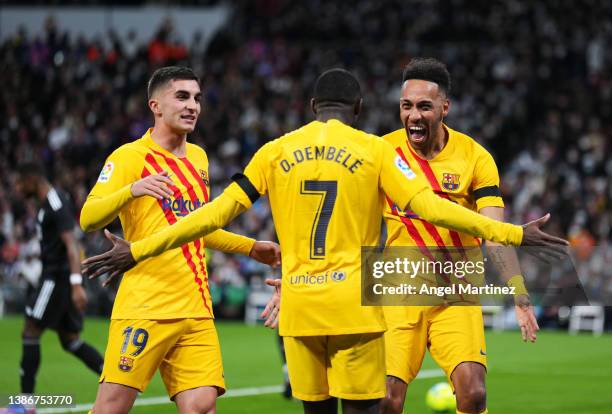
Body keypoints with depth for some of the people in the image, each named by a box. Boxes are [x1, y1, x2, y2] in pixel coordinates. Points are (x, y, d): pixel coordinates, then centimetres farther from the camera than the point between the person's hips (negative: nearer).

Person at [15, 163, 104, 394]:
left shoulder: (57, 205, -16)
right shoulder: (46, 203, 15)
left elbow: (71, 245, -25)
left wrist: (76, 284, -33)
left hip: (58, 277, -10)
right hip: (53, 274, 10)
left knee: (30, 333, -6)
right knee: (70, 341, 10)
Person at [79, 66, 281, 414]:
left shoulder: (198, 157, 18)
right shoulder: (130, 156, -4)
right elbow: (88, 219, -16)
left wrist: (252, 248, 30)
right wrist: (132, 190, -33)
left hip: (196, 307, 6)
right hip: (145, 306, -6)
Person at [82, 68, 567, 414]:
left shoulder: (276, 151, 7)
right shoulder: (374, 151, 1)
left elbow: (219, 211, 4)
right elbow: (430, 206, -7)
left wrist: (137, 249, 9)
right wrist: (512, 234, -3)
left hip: (298, 307, 3)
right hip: (354, 306, -3)